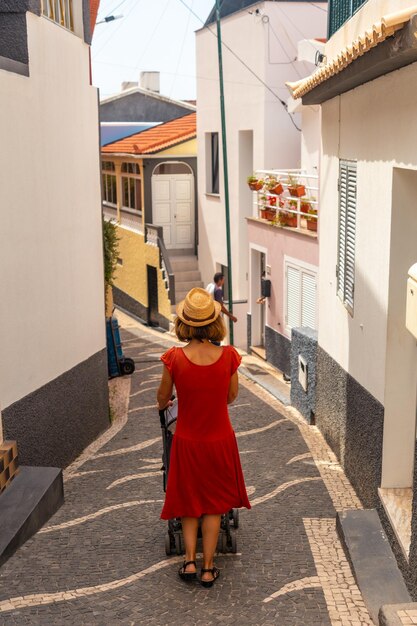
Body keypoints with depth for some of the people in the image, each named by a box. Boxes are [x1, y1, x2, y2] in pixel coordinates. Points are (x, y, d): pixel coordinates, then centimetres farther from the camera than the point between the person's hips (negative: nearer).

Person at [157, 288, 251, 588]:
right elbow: (232, 396, 0)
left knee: (188, 501, 22)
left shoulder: (174, 358, -19)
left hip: (187, 441, 0)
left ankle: (190, 561, 15)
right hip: (220, 441, 1)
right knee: (214, 504, 18)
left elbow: (162, 398, -2)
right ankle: (208, 569, 22)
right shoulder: (228, 356, -16)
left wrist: (164, 403, 22)